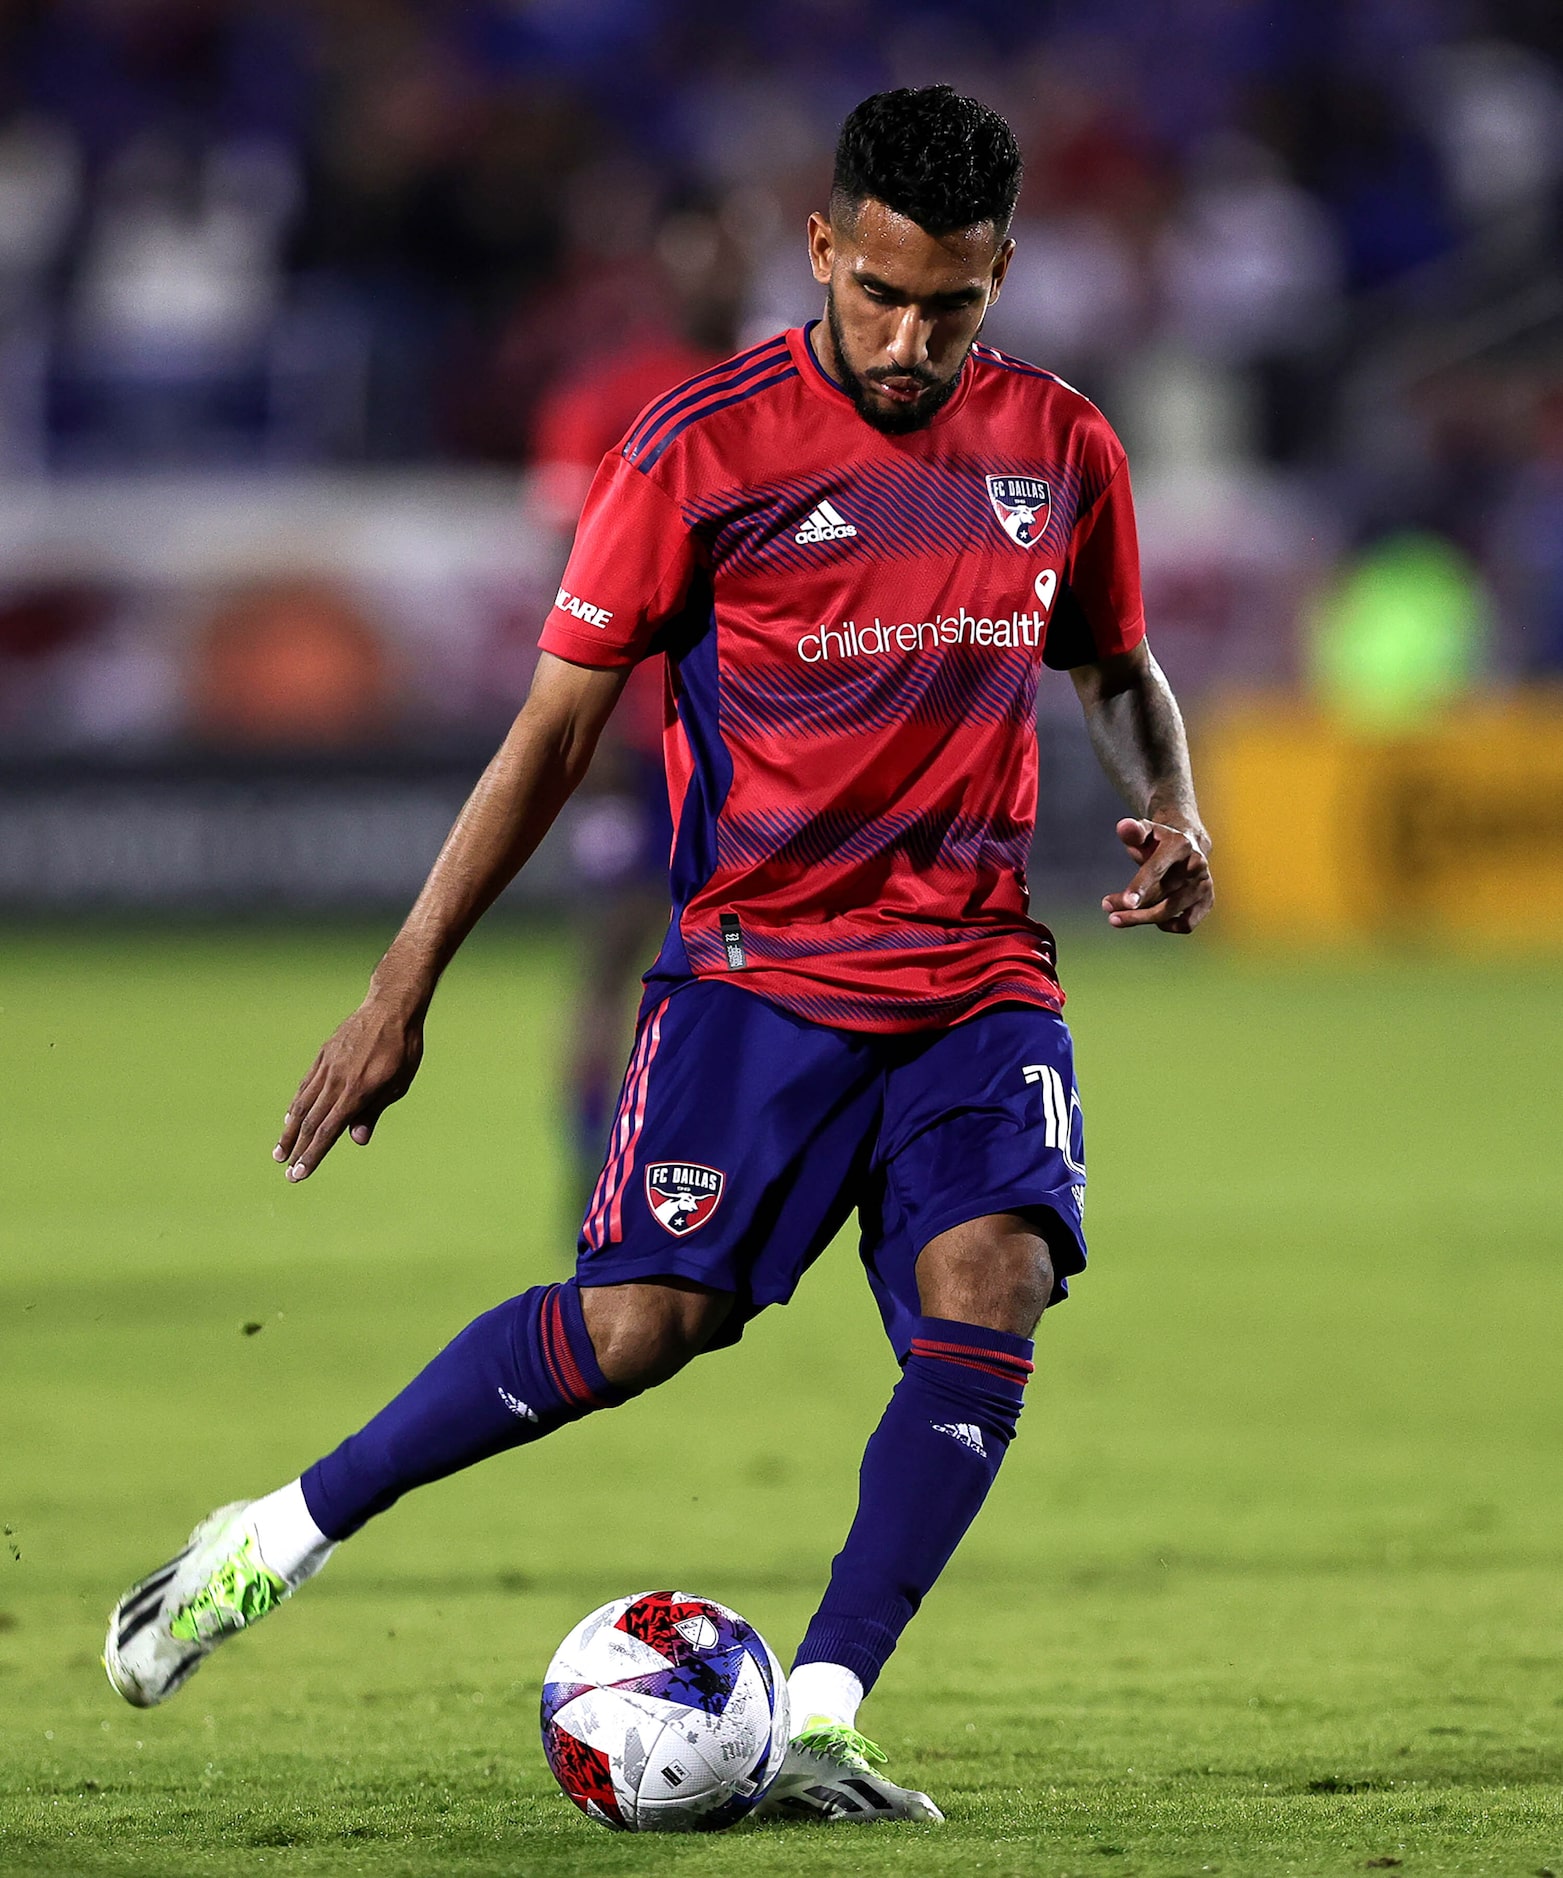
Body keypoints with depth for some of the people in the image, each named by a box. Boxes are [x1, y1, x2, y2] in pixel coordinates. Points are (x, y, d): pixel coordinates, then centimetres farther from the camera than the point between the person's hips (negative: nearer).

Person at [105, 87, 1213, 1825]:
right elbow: (555, 728, -3)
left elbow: (1116, 668, 24)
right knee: (645, 1317, -16)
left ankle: (815, 1729, -15)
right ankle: (278, 1538, 3)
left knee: (989, 1290, -20)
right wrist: (402, 987, -3)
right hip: (759, 962, -3)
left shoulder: (1061, 448, 4)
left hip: (979, 976, 3)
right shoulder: (703, 446, -8)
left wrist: (1168, 805, 1)